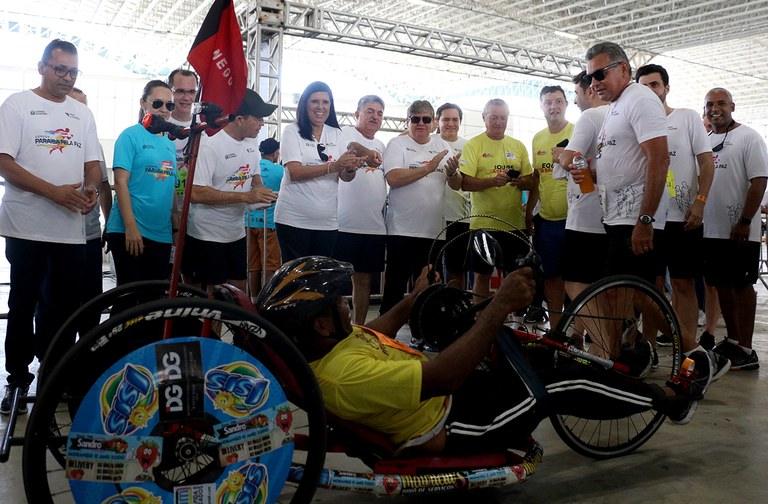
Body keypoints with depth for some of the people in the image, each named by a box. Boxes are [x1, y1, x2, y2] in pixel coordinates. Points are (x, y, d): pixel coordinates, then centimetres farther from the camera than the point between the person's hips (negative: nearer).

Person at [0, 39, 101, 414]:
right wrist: (53, 191, -20)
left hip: (71, 229, 4)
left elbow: (92, 162, 15)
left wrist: (91, 188, -8)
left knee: (66, 306, 9)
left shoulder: (82, 113, 15)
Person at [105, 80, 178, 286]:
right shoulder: (131, 136, -3)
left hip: (162, 234, 6)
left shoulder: (170, 143, 14)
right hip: (130, 231, -6)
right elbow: (121, 182, -11)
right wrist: (131, 227, -17)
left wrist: (176, 222, 12)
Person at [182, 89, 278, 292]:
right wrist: (245, 196, -28)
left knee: (239, 289, 15)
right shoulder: (209, 146, -19)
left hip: (237, 233, 8)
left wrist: (261, 190, -3)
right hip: (207, 237, -7)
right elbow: (196, 194, -26)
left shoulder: (251, 146, 7)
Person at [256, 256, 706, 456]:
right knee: (566, 384, -4)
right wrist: (501, 307, -40)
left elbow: (373, 334, 16)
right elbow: (443, 376, -42)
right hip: (456, 426, -9)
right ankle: (672, 399, 18)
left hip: (446, 394, 9)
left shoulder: (322, 347, -6)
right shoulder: (344, 374, -36)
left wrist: (414, 298, 24)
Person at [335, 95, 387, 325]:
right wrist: (366, 152, -49)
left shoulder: (380, 145, 18)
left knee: (364, 279, 12)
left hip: (374, 226, 7)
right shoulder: (346, 133, -3)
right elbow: (353, 147, -27)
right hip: (345, 224, -7)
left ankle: (359, 328, 21)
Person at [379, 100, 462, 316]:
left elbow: (457, 185, 8)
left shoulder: (443, 146, 12)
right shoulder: (397, 144, -1)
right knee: (396, 284, 1)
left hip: (434, 230, 4)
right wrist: (428, 168, -17)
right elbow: (393, 178, -17)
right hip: (402, 229, -4)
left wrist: (452, 172, -15)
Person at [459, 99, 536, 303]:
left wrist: (520, 181, -12)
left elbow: (531, 183, 11)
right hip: (484, 223, -3)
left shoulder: (518, 146, 12)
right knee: (482, 276, 5)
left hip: (515, 224, 3)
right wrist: (493, 181, -25)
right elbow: (465, 183, -9)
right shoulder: (473, 145, 0)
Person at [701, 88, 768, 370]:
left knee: (741, 285, -2)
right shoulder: (706, 141, 14)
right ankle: (733, 341, 23)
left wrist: (745, 222, -19)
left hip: (738, 230, -6)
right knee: (722, 284, 11)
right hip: (711, 229, 6)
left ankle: (745, 350, 3)